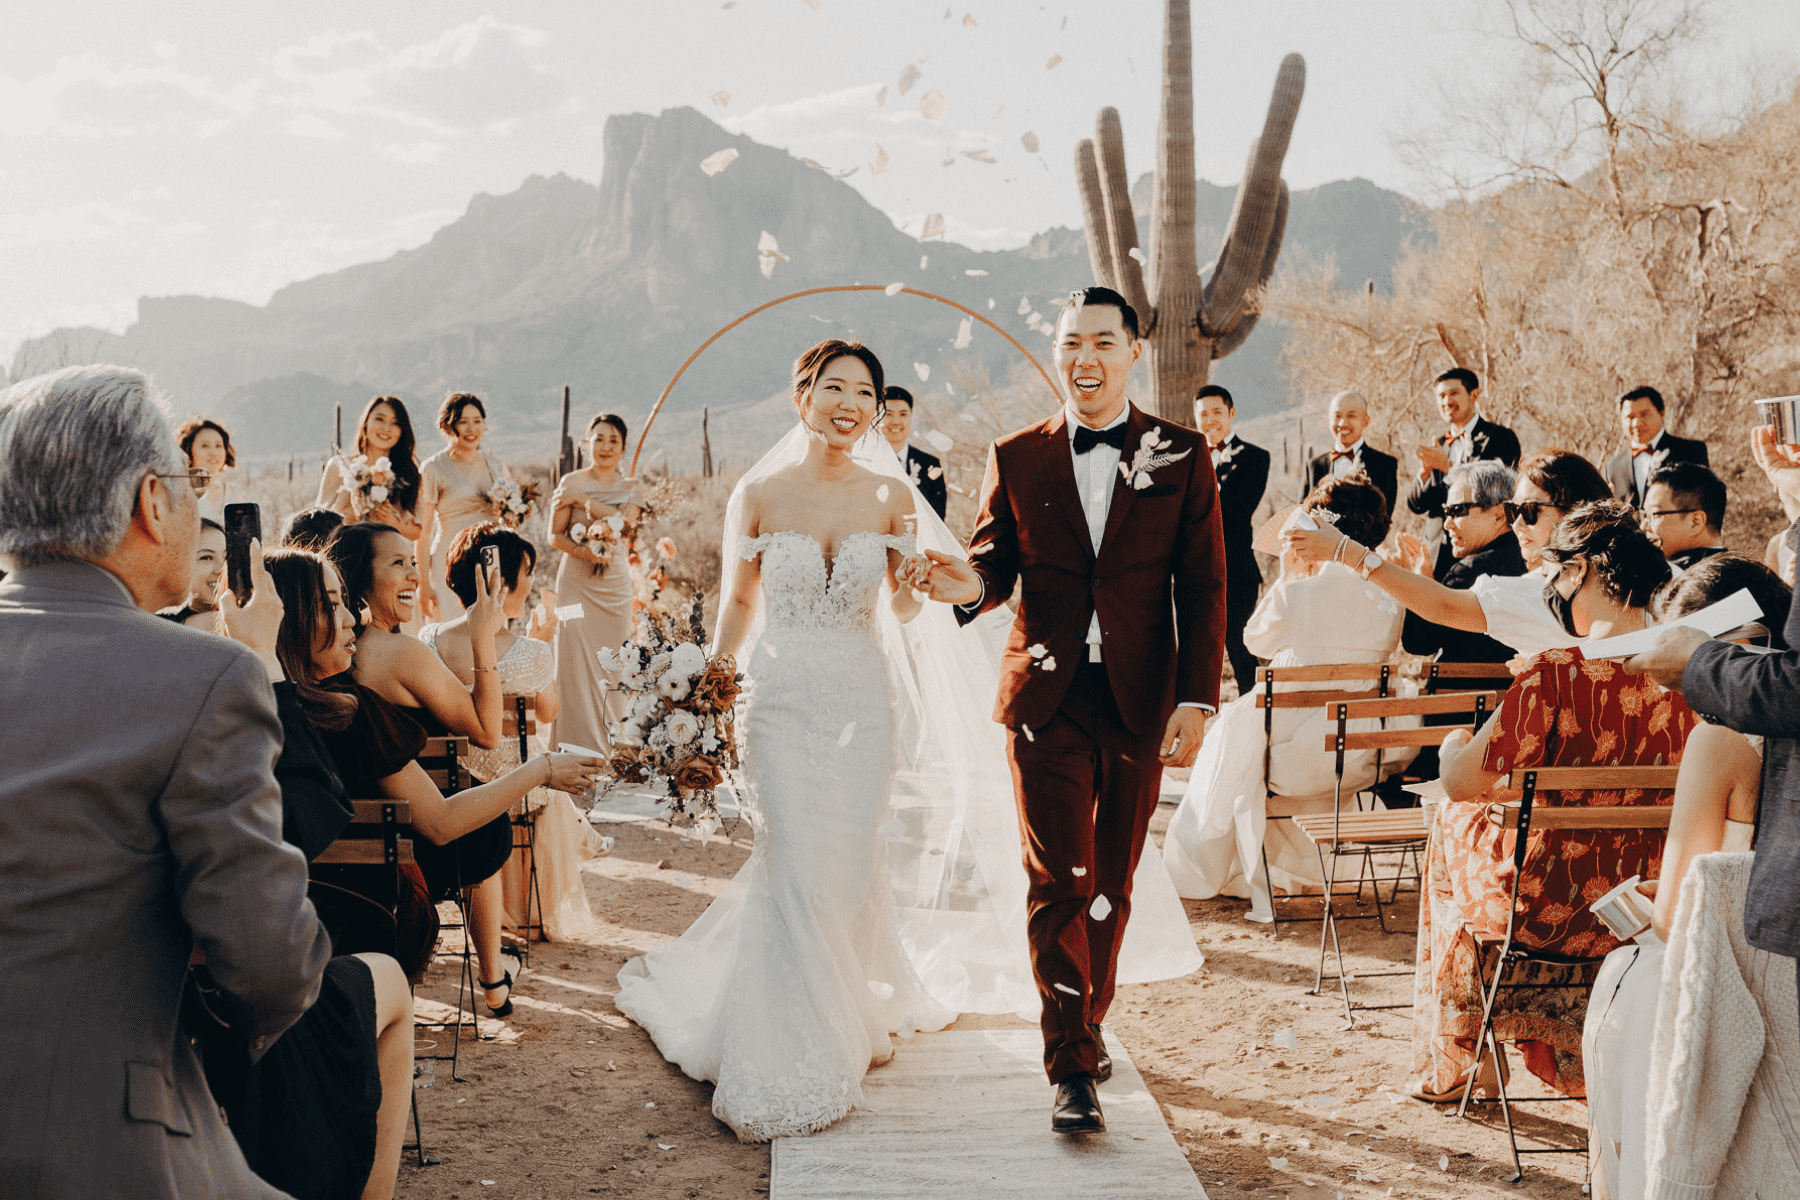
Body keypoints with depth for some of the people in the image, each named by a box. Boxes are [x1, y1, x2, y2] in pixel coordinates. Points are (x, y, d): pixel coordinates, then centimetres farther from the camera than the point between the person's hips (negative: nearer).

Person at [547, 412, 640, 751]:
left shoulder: (630, 488, 9)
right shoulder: (571, 482, 2)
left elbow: (627, 523, -11)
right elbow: (555, 536, -2)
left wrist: (584, 501, -14)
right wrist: (583, 551, -20)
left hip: (615, 585, 2)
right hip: (576, 583, -2)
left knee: (612, 666, 3)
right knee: (576, 664, -9)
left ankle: (610, 747, 13)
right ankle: (576, 746, -4)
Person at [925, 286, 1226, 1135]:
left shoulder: (1181, 456, 3)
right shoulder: (1016, 458, 5)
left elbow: (1202, 588, 1)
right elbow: (998, 562, 9)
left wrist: (1197, 699, -6)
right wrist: (973, 584, -16)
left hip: (1141, 703, 1)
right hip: (1047, 700, 0)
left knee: (1111, 883, 12)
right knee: (1059, 882, -4)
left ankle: (1086, 1023, 33)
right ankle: (1072, 1070, 2)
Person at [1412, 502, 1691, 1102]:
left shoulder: (1555, 676, -24)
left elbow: (1459, 784, -15)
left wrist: (1455, 745, 9)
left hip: (1548, 910, -5)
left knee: (1454, 819, 25)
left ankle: (1451, 1066, 38)